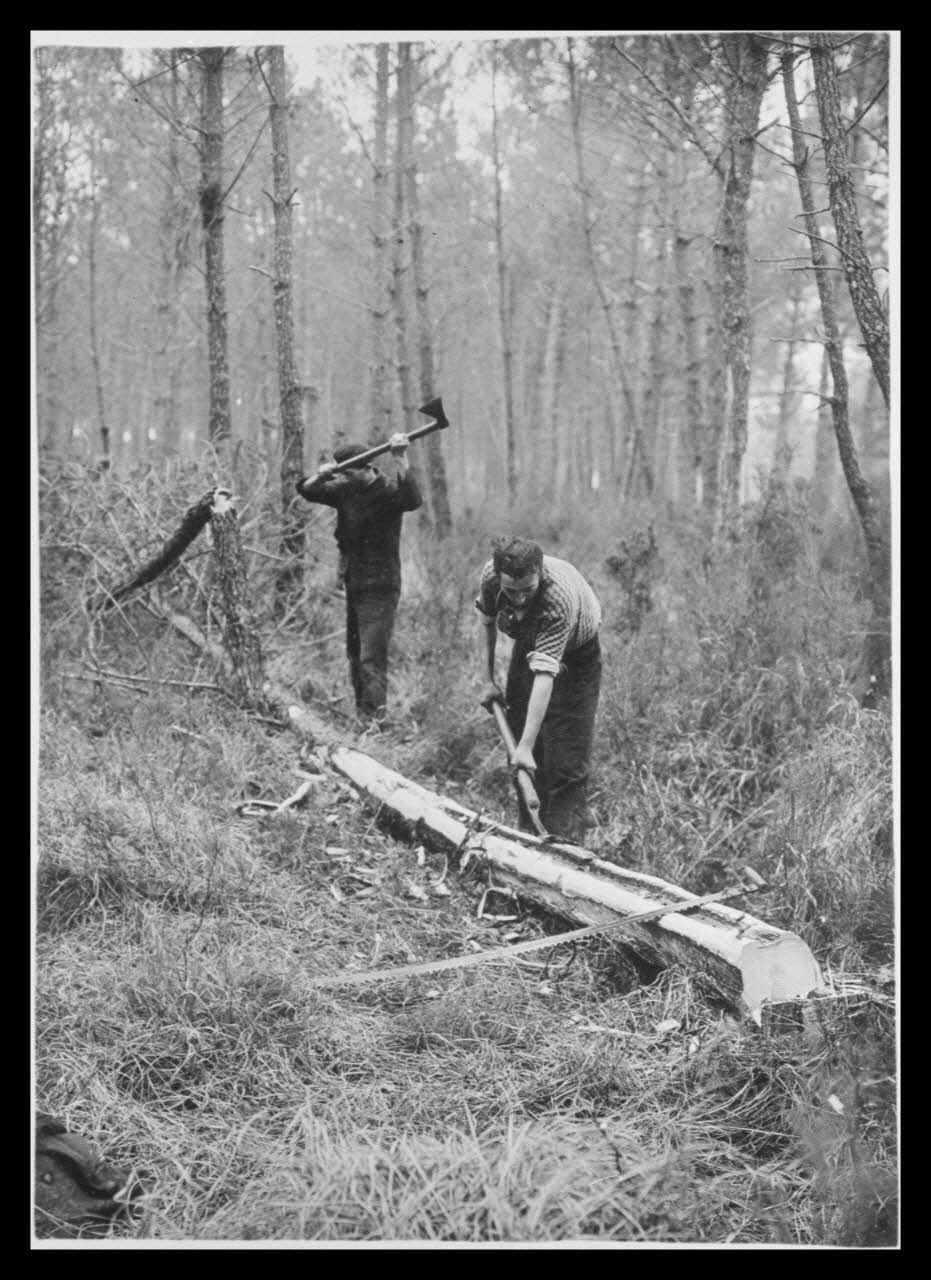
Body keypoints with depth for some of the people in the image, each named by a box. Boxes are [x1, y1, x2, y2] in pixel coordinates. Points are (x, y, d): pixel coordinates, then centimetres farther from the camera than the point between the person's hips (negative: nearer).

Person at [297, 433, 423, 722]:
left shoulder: (387, 490, -14)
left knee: (372, 660, -12)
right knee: (354, 655, 15)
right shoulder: (345, 490, 5)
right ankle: (361, 715, 25)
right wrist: (319, 476, -14)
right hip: (353, 586, 8)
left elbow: (413, 500, -34)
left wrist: (401, 460, -40)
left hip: (380, 589, -8)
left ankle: (373, 719, -13)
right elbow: (306, 491, 7)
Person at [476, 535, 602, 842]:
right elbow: (487, 622, -4)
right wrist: (489, 679, -3)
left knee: (567, 759, -11)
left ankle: (565, 841, -5)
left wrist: (526, 746, -48)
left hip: (574, 653, -5)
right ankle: (530, 833, 20)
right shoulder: (491, 576, -28)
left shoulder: (559, 597, -44)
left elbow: (545, 675, -46)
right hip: (529, 644, 5)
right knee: (516, 731, 8)